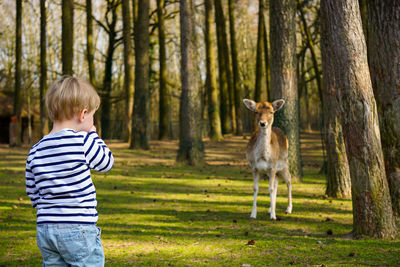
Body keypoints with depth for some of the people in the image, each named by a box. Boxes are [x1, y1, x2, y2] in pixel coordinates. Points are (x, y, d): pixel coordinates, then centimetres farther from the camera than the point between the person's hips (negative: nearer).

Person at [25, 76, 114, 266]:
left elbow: (33, 195, 11)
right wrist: (92, 134, 12)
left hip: (44, 229, 6)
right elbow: (106, 162, 4)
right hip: (78, 228, -6)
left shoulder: (35, 151, 5)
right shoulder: (83, 141, -13)